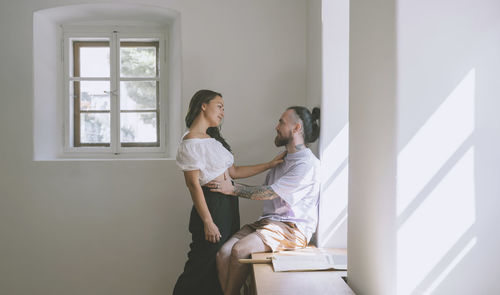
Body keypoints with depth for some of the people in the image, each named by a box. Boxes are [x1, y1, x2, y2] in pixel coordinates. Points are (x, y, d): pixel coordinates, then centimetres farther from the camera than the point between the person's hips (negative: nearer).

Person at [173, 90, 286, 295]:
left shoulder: (213, 138, 18)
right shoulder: (190, 142, -12)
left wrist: (269, 165, 13)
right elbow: (193, 184, -16)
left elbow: (233, 171, 17)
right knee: (205, 265, -4)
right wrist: (208, 222, -19)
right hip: (212, 205, -9)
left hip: (228, 204, 9)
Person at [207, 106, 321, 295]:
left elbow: (270, 193, -13)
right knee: (223, 253, -17)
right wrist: (231, 184, 14)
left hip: (292, 228, -8)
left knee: (239, 250, -28)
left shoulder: (307, 164, -9)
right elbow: (265, 191, 20)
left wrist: (233, 189, -8)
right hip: (268, 222, 8)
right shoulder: (282, 160, 21)